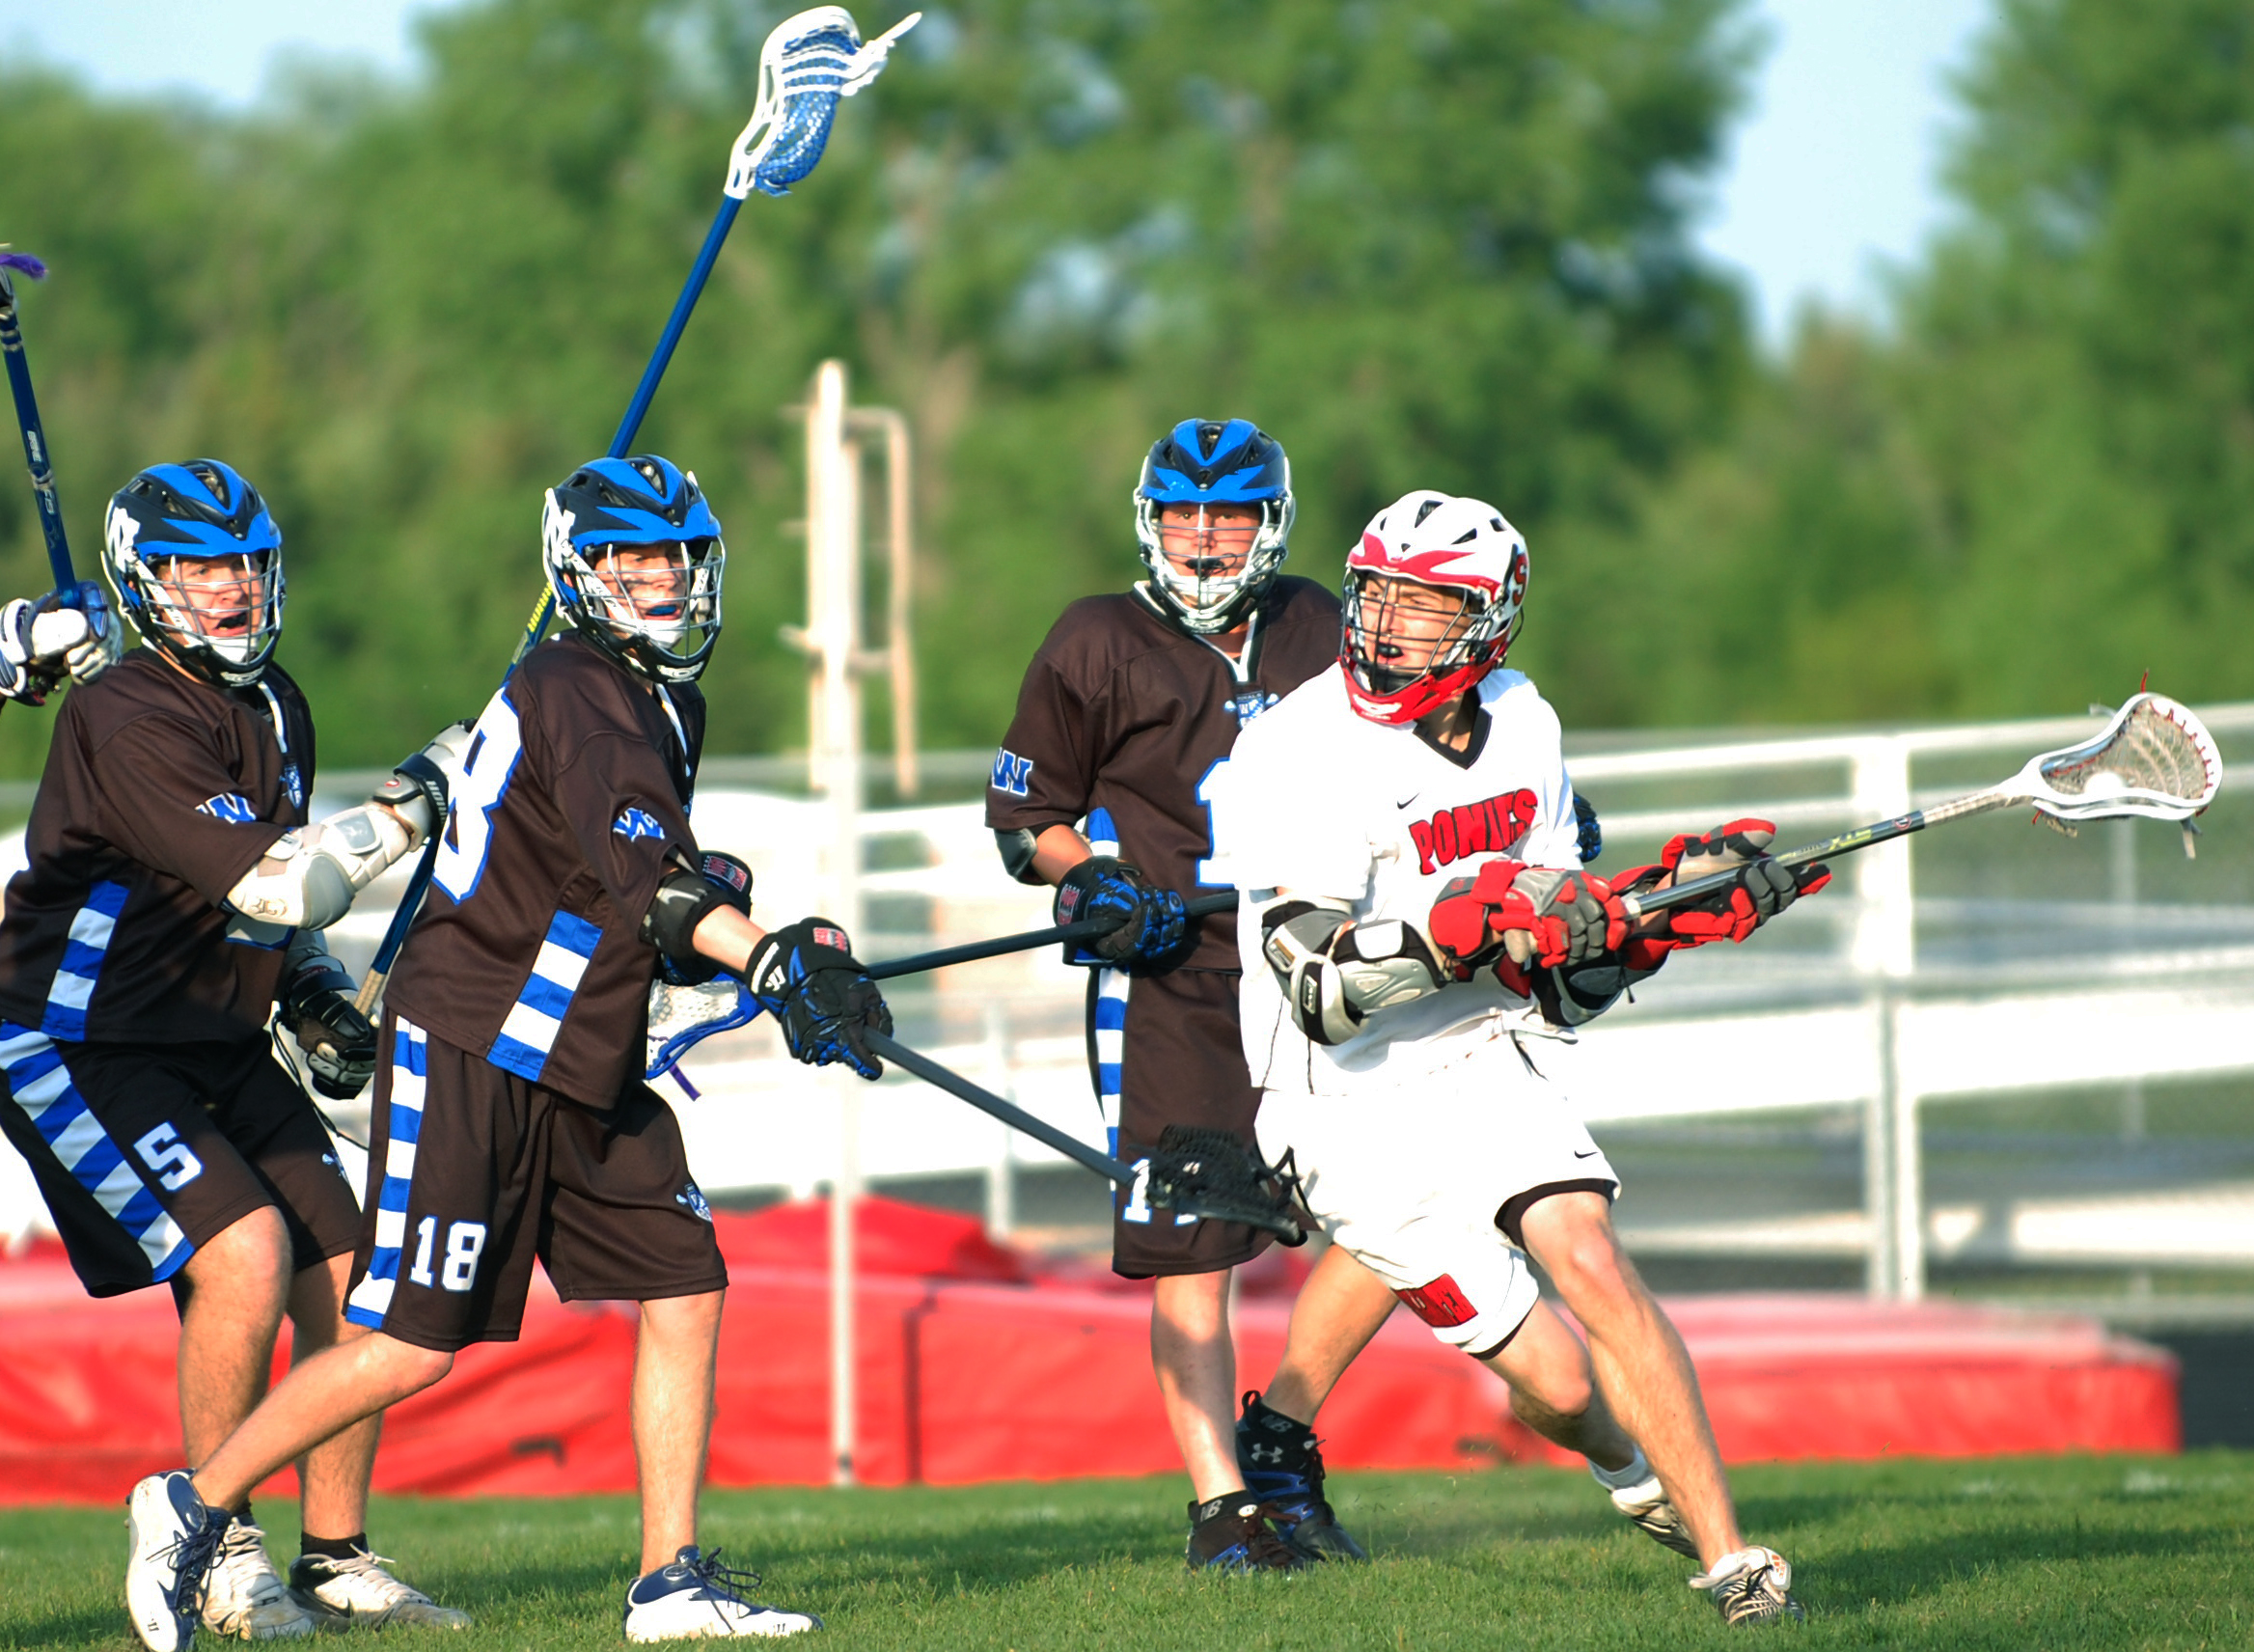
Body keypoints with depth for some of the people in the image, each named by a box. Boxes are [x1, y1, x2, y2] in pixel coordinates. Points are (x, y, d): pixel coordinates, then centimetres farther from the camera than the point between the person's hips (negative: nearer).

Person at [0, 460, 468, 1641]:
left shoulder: (275, 707, 7)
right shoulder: (124, 723, -23)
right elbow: (274, 887, -29)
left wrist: (312, 993, 9)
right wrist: (413, 803, -21)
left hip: (214, 1044, 8)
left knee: (347, 1269, 0)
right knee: (243, 1251, -22)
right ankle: (225, 1556, -8)